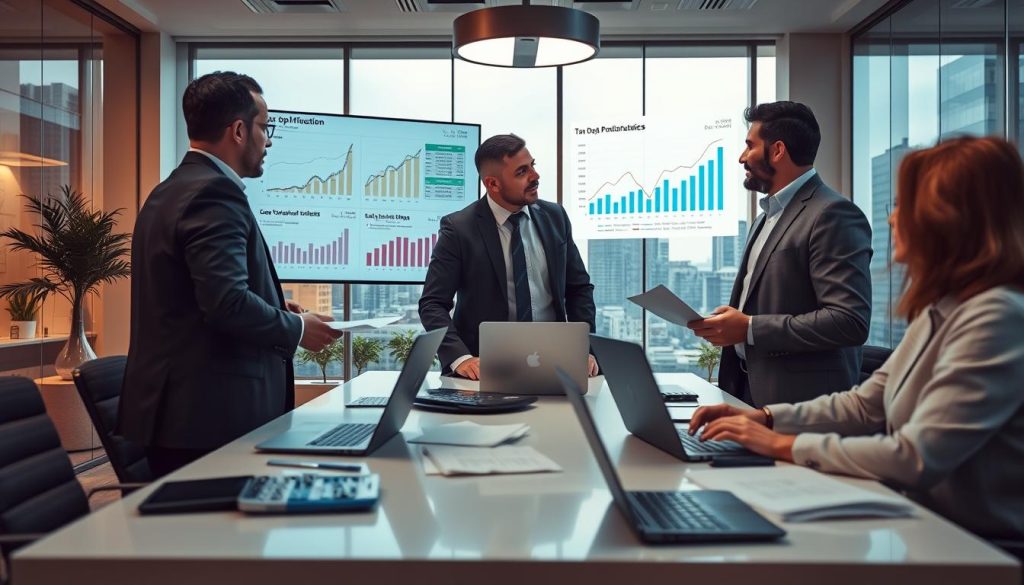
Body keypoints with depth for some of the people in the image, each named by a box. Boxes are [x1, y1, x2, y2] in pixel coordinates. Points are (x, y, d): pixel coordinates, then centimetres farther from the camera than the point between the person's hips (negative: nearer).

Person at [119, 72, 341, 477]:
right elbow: (227, 302, -25)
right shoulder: (215, 191, -16)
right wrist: (296, 329, -9)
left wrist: (272, 308, 15)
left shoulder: (170, 190, 15)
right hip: (211, 415, -10)